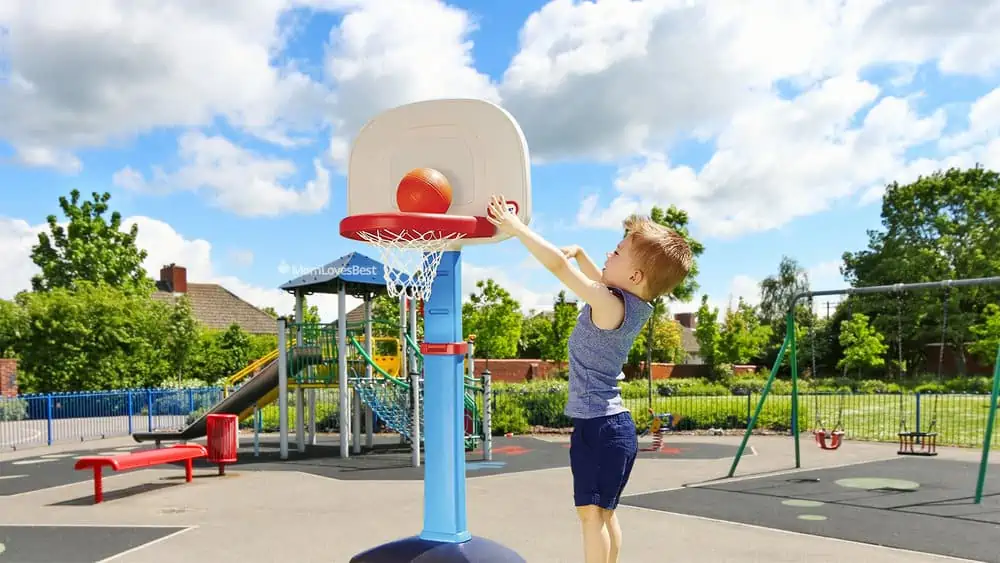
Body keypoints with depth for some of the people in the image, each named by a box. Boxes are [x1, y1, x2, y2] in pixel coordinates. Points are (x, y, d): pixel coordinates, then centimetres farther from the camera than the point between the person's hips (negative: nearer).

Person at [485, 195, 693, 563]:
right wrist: (580, 254, 13)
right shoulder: (633, 304, 5)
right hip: (615, 423, 9)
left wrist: (514, 227, -17)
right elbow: (601, 280, 27)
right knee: (605, 513, 17)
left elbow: (557, 263, -25)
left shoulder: (609, 305, -20)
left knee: (591, 513, -3)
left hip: (597, 425, -9)